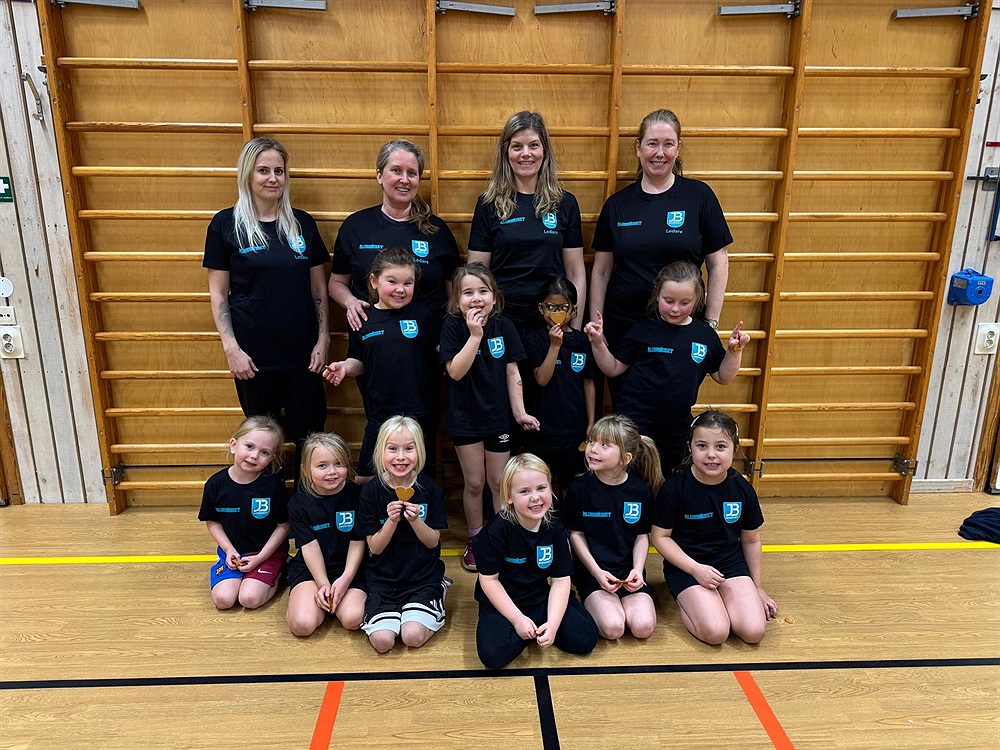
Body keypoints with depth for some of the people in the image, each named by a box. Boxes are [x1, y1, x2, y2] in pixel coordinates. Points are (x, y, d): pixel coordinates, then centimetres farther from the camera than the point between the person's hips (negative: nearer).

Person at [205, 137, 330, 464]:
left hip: (302, 351, 2)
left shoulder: (303, 223, 6)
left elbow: (318, 288, 9)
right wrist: (231, 347, -9)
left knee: (310, 436, 7)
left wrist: (323, 339, 1)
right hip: (253, 354, -2)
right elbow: (218, 293, -1)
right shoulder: (226, 224, -1)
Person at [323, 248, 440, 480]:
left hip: (420, 413, -2)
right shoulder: (362, 321, 3)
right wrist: (345, 367, -9)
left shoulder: (423, 315, -3)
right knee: (364, 479, 11)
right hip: (380, 415, 2)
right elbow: (359, 363, 12)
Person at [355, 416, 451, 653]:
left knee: (413, 636, -18)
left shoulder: (431, 489, -7)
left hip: (423, 575, 0)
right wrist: (391, 521, -22)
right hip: (384, 577, 1)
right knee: (382, 640, -18)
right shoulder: (371, 492, -7)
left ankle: (437, 592, 10)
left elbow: (433, 542, -3)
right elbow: (375, 547, -5)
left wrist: (415, 520, -22)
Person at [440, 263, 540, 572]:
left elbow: (512, 372, 1)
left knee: (499, 482, 10)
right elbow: (456, 371, -20)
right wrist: (475, 335, -27)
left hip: (497, 416, 2)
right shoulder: (453, 326, -10)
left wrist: (520, 412, -2)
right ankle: (475, 540, 28)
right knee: (474, 482, 8)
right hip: (465, 417, -2)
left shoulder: (503, 326, -3)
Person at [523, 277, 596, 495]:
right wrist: (555, 345, -21)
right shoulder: (534, 338, -4)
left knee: (569, 485, 13)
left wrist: (591, 423, 7)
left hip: (575, 427, 2)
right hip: (544, 426, -2)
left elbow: (588, 383, 7)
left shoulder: (582, 341, 2)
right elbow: (542, 379, -13)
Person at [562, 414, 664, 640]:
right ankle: (593, 602, 7)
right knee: (613, 628, -23)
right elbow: (576, 534, -2)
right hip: (593, 571, -2)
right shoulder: (580, 489, -8)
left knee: (643, 627, -18)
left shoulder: (640, 490, -3)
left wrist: (637, 569, -10)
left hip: (629, 571, 2)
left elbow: (642, 536, 6)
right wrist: (597, 572, -11)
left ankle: (624, 601, 11)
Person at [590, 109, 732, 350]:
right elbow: (601, 272, 6)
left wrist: (711, 325, -3)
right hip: (621, 325, 1)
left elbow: (718, 265, 0)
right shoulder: (617, 204, 4)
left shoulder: (699, 196, -1)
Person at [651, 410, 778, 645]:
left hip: (732, 563, 4)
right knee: (716, 632, -22)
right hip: (685, 565, -3)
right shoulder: (674, 488, -16)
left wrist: (757, 587, 16)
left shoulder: (743, 490, -5)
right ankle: (685, 600, 6)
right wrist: (696, 569, -17)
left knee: (754, 632, -15)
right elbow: (661, 537, -8)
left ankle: (719, 599, 11)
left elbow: (751, 540, 9)